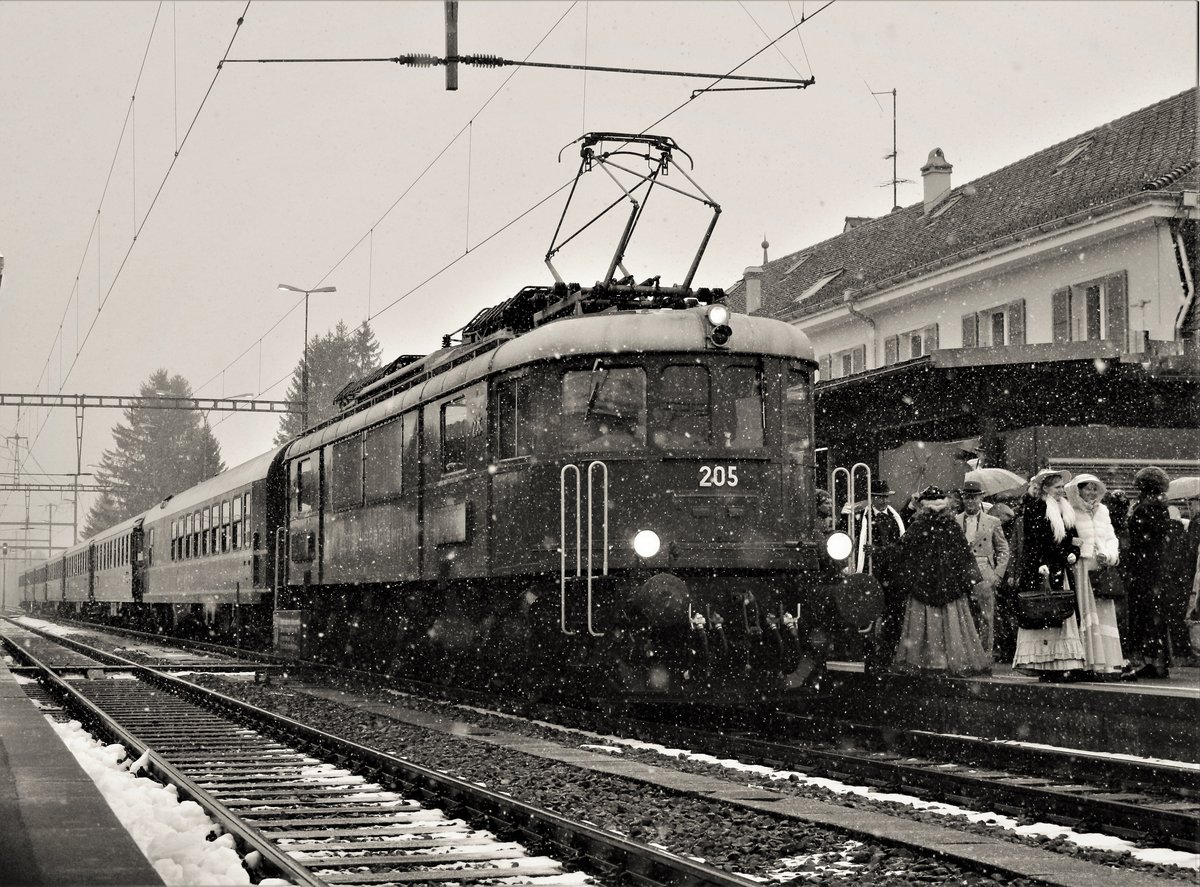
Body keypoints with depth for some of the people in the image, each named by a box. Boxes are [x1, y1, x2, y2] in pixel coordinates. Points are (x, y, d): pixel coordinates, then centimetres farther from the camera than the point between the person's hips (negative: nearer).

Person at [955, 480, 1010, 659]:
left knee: (986, 619, -2)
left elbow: (1003, 550, 9)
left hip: (985, 577, 0)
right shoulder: (954, 521, 11)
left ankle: (986, 656, 4)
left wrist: (997, 574, -2)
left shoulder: (993, 522, 9)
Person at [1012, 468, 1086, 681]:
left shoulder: (1065, 509, 17)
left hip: (1061, 572, 8)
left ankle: (1062, 665, 4)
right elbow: (1032, 540, -13)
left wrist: (1072, 553, 6)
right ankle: (1044, 667, -7)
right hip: (1042, 571, -8)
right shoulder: (1035, 509, -7)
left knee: (1064, 615, 4)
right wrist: (1041, 565, -20)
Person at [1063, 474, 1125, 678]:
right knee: (1088, 613, -9)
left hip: (1103, 567, 6)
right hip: (1082, 567, -5)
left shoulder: (1102, 511, 18)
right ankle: (1092, 664, -10)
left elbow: (1111, 538, 14)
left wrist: (1109, 556, -2)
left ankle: (1109, 663, 2)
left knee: (1105, 613, 2)